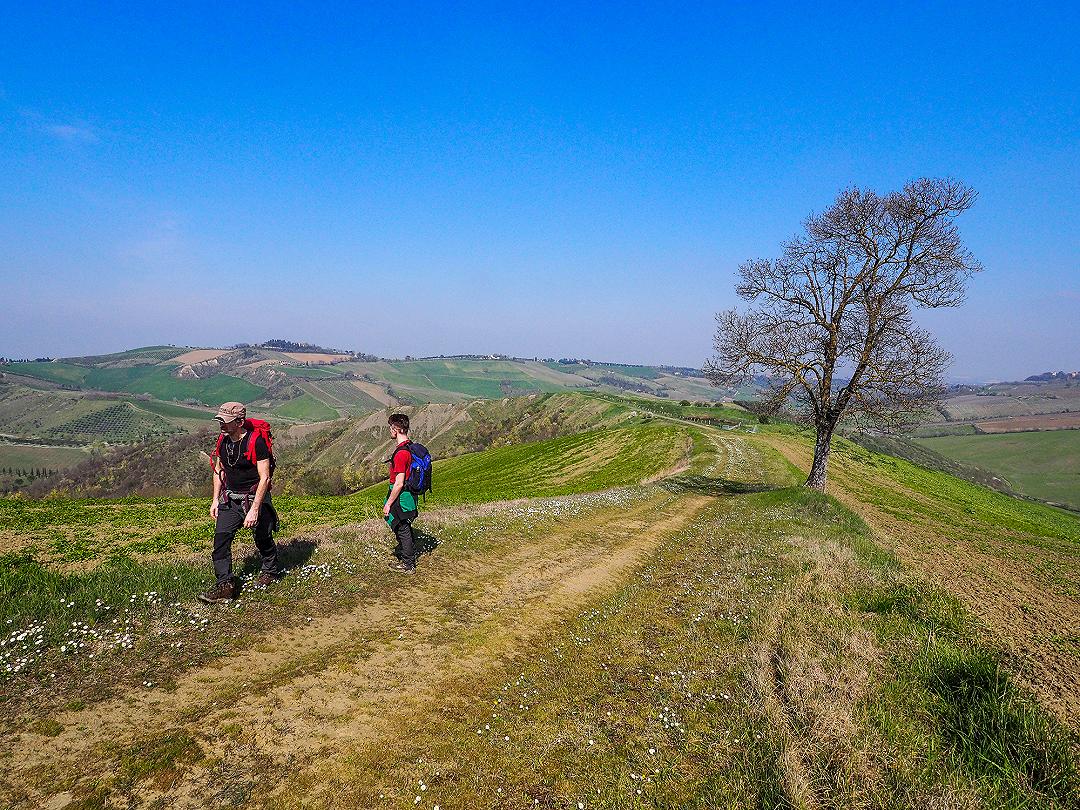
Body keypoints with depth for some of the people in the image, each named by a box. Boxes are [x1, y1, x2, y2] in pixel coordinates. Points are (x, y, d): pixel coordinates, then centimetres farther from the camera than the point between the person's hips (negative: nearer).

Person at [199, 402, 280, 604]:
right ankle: (225, 585, -1)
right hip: (230, 498, 6)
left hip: (255, 498, -5)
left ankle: (270, 571, 36)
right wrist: (215, 500, 8)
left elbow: (264, 478, -21)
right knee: (221, 538, -6)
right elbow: (219, 471, 14)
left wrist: (254, 509, -24)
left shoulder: (256, 441, -21)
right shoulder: (223, 441, -1)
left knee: (262, 538, 10)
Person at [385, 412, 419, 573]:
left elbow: (399, 483, -24)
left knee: (403, 530, 3)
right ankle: (407, 559, 33)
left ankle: (408, 566, 15)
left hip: (401, 498, -9)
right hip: (409, 496, 9)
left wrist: (388, 504, -17)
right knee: (405, 530, 20)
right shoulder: (409, 447, 6)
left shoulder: (401, 453, -25)